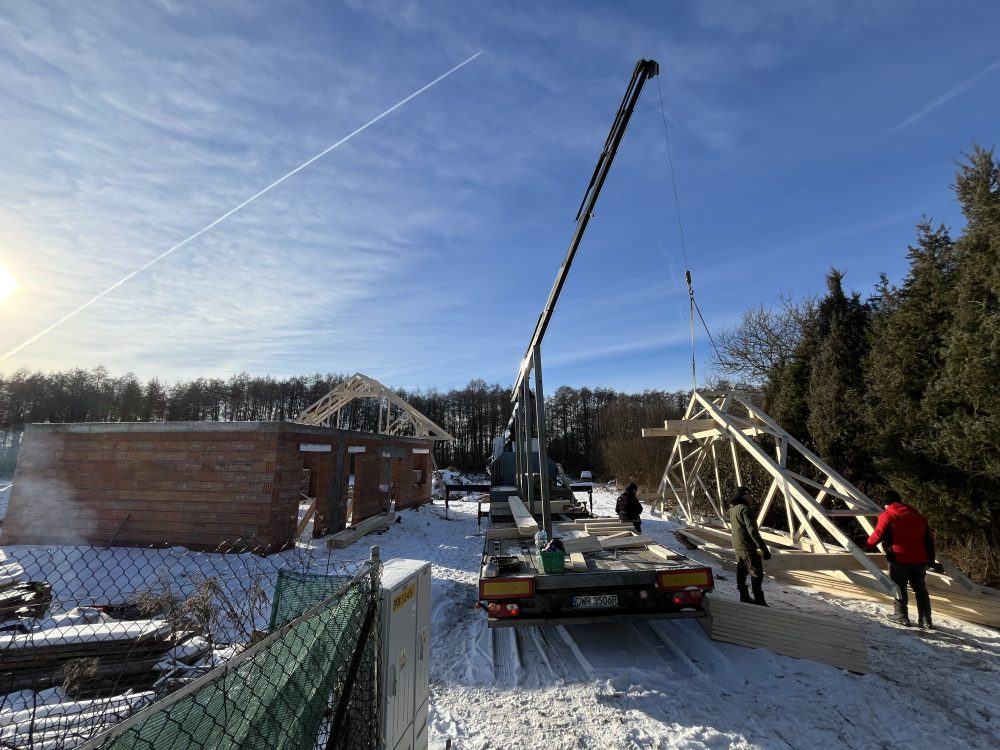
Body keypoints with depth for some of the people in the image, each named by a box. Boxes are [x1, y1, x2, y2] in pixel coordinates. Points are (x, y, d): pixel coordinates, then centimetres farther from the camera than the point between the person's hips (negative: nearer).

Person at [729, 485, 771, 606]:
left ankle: (744, 597, 24)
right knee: (757, 573, -3)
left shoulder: (732, 509, 10)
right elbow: (752, 530, -24)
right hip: (747, 546, -9)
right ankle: (759, 601, -2)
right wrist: (764, 549, -23)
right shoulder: (744, 509, -19)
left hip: (737, 546, 9)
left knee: (741, 571, 16)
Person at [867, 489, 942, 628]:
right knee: (920, 589, 17)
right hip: (920, 560, 6)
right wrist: (931, 560, 25)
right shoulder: (918, 516, 15)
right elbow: (928, 540, 18)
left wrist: (869, 545, 2)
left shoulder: (887, 515, -5)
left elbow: (878, 533, -14)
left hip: (899, 559, -6)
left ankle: (901, 616, 6)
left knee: (899, 587, 5)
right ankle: (926, 619, 20)